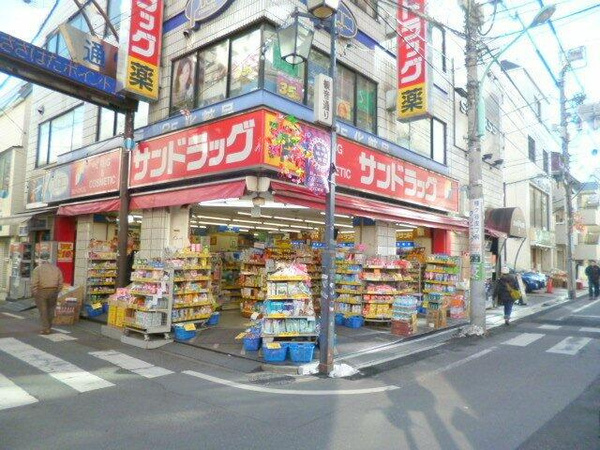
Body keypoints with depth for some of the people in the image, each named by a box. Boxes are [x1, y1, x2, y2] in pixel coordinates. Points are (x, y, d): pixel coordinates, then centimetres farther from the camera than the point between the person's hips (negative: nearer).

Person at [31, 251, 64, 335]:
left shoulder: (37, 269, -10)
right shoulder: (56, 268, 2)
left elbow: (34, 284, -15)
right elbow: (60, 282, 2)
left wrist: (34, 294, -5)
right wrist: (57, 292, 12)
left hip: (41, 292, -3)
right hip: (53, 292, 3)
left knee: (43, 311, 5)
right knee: (50, 309, 18)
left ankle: (45, 329, 7)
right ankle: (49, 325, 26)